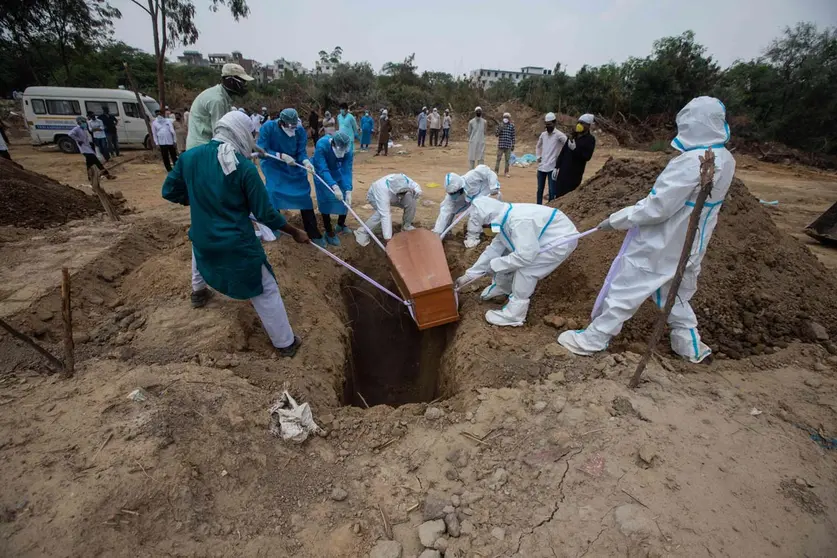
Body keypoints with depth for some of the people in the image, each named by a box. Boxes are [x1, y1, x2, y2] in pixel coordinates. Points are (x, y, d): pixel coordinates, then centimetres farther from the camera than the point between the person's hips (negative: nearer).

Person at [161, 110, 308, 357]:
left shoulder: (189, 156, -4)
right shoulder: (244, 167, -18)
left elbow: (169, 192, 7)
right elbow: (265, 214, -14)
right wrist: (295, 232, -2)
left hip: (203, 238, 6)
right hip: (237, 244, -5)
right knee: (265, 290, 7)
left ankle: (198, 292, 64)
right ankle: (285, 343, 16)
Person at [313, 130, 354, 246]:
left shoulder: (348, 151, -29)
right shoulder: (321, 145, -38)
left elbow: (347, 171, -30)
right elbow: (323, 170, -41)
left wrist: (348, 191, -42)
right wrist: (334, 187, -53)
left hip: (337, 173, 3)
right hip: (322, 174, -3)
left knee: (344, 199, 3)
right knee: (325, 201, -7)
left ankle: (341, 224, 26)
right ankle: (329, 232, 3)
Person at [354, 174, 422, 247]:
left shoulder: (405, 180, -33)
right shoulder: (383, 189, -46)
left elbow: (417, 188, -17)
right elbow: (385, 215, -50)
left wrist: (415, 192, -42)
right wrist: (387, 237, -54)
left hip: (393, 197, 5)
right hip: (374, 196, -4)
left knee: (411, 200, -20)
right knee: (382, 212, -35)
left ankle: (406, 226, 1)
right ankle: (362, 232, -18)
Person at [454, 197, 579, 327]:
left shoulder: (519, 221, -36)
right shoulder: (504, 218, -5)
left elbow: (525, 256, -36)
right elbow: (495, 247, 1)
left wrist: (495, 264, -20)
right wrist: (469, 274, 2)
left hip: (562, 240, -9)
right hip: (545, 236, 9)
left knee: (525, 269, -20)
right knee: (507, 254, 7)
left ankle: (513, 315, -6)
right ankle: (502, 288, 32)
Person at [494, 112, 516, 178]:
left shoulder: (512, 126, 3)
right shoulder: (500, 125, 3)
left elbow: (513, 136, 4)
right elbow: (496, 134, 0)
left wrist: (513, 145, 1)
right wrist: (500, 129, -16)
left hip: (508, 146, 0)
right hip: (500, 145, 0)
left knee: (507, 160, 5)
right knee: (498, 159, 1)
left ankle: (506, 173, 12)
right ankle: (496, 171, 7)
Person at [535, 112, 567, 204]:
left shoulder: (559, 135, -7)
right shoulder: (543, 134, 11)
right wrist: (538, 156, 13)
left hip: (552, 167, -6)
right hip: (541, 166, 6)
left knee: (552, 191, -3)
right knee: (540, 189, 13)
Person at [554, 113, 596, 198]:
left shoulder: (590, 139, -4)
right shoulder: (573, 136, 13)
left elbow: (587, 156, -16)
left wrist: (575, 148, -26)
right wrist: (557, 167, 11)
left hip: (575, 174, -6)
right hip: (563, 171, 6)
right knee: (559, 194, 7)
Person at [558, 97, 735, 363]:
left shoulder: (691, 162, -25)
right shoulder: (725, 159, 4)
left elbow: (657, 207, -25)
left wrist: (618, 219, -16)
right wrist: (645, 202, 8)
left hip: (662, 244, -9)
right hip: (688, 245, 9)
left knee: (625, 288, 1)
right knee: (677, 292, 23)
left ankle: (592, 339, 12)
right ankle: (690, 343, 36)